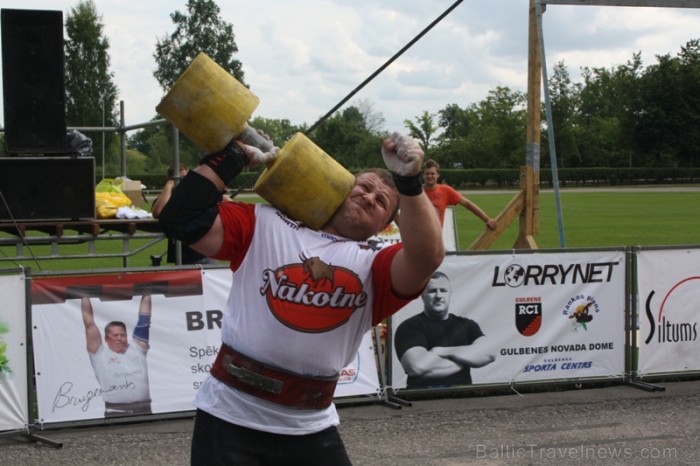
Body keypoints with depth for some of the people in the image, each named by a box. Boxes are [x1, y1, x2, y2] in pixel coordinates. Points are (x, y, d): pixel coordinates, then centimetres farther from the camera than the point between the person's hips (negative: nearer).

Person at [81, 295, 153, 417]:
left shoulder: (136, 349, 18)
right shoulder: (100, 353, 9)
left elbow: (144, 319, 19)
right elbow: (89, 323, 8)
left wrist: (146, 294, 20)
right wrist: (85, 295, 9)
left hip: (144, 410, 3)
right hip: (115, 412, -3)